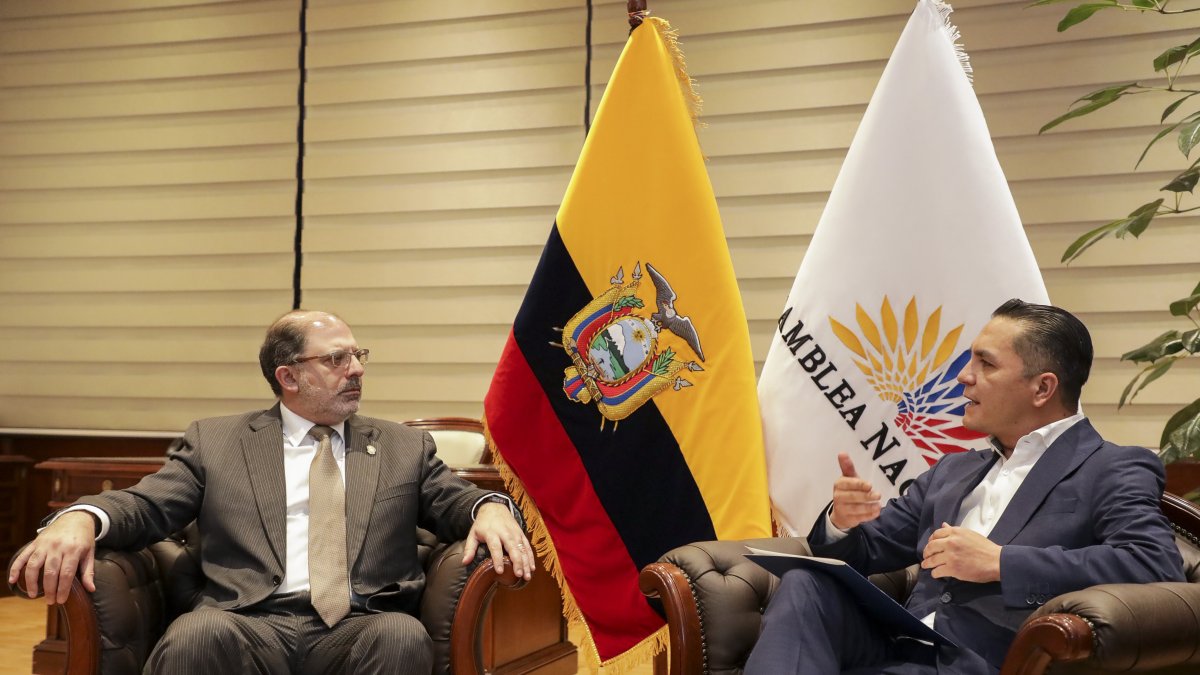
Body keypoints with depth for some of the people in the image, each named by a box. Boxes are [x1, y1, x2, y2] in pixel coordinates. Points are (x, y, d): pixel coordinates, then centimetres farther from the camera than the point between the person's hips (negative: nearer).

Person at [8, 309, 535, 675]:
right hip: (250, 627, -1)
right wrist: (82, 517, -14)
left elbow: (453, 501, 15)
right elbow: (145, 506, 10)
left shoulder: (404, 448, 23)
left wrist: (491, 508, -11)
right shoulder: (215, 441, 18)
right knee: (198, 633, -35)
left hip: (361, 630, 2)